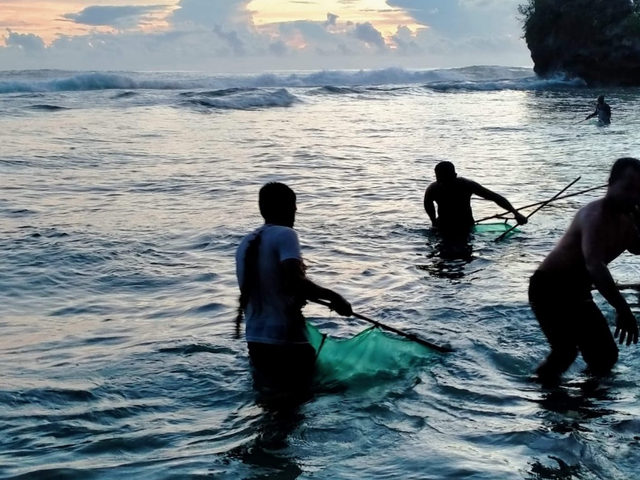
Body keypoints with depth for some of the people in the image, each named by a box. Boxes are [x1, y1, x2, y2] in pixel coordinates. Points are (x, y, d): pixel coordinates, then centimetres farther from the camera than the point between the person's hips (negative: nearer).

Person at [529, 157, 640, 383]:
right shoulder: (596, 215, -27)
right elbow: (594, 265, -43)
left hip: (577, 291, 9)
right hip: (549, 288, -9)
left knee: (606, 356, 12)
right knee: (565, 351, -23)